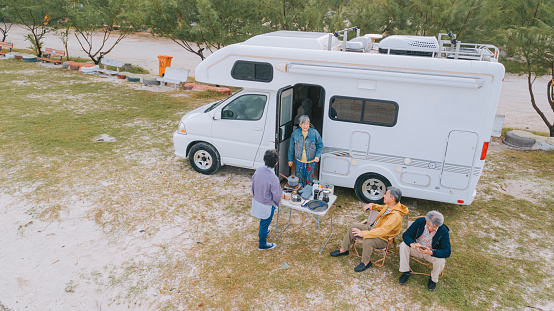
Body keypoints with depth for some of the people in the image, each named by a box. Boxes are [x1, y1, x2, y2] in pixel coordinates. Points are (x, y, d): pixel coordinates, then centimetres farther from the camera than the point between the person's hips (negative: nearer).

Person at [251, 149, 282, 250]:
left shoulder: (258, 170, -14)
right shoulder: (273, 179, -35)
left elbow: (253, 184, 2)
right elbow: (277, 195, -22)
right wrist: (277, 202, 2)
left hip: (257, 200, 6)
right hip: (266, 206, -6)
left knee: (263, 221, 33)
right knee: (265, 222, 17)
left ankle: (263, 231, 60)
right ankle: (262, 244, 37)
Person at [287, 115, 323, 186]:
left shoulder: (314, 133, -10)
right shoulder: (295, 133, -6)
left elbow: (320, 145, 1)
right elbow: (291, 147, 5)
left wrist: (317, 156, -12)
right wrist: (290, 159, 8)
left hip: (311, 161, -1)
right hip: (299, 161, 1)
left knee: (309, 179, 12)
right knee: (299, 178, 12)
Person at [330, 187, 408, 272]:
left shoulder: (396, 216, -30)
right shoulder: (388, 206, -1)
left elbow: (383, 230, -38)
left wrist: (363, 233, -41)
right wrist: (372, 205, 5)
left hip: (382, 239, -9)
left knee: (368, 240, -37)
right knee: (353, 226, -3)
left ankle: (366, 262, -9)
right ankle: (343, 249, 9)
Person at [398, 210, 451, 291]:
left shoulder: (444, 232, -24)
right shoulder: (420, 221, -20)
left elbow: (447, 252, -27)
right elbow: (406, 234, -18)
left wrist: (430, 252, -44)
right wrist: (412, 244, -41)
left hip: (432, 252, -2)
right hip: (417, 248, 2)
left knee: (441, 261, -32)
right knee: (403, 245, -25)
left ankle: (433, 279, 1)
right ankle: (406, 272, -7)